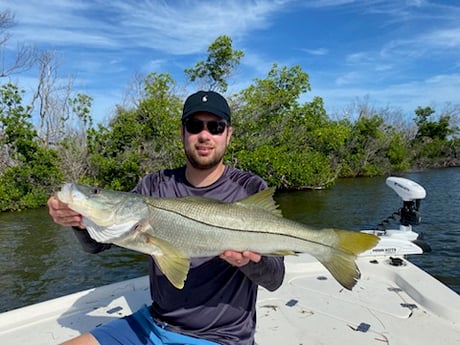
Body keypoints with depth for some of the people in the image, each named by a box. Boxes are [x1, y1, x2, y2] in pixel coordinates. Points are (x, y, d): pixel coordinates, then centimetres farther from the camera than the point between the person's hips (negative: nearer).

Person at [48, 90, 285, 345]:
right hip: (154, 324, 4)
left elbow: (274, 278, -11)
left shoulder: (251, 189, -11)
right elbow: (97, 244, -1)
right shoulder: (154, 186, -1)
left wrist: (249, 260, -32)